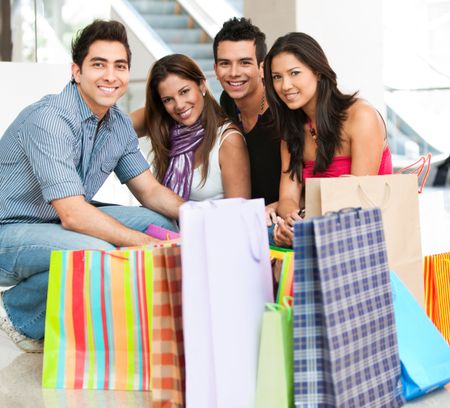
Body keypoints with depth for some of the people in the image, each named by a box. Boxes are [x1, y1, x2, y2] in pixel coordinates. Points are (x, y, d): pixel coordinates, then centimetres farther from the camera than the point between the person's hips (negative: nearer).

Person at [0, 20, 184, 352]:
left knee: (164, 223, -4)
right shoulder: (50, 119, -25)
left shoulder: (119, 124, 1)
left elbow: (150, 191, 6)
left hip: (60, 225, 9)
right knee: (98, 254, -35)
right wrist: (151, 246, -31)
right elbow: (73, 214, -30)